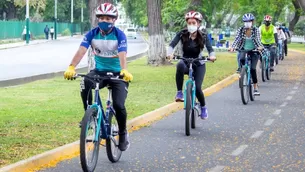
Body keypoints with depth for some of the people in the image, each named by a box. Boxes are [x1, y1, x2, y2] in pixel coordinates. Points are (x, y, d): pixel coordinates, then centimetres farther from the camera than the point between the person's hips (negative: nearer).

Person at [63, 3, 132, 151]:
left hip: (117, 73, -2)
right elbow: (81, 51, -22)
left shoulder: (119, 35, -14)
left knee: (118, 105, -19)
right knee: (85, 85, -31)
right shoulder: (92, 34, -8)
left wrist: (124, 71, -50)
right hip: (99, 71, 2)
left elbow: (122, 55, -30)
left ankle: (123, 134, 9)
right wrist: (71, 67, -40)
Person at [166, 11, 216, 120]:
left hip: (198, 65, 0)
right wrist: (169, 53, -43)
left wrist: (212, 56, -46)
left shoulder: (203, 36, -10)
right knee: (180, 65, -38)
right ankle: (179, 92, -29)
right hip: (186, 63, 0)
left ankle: (203, 107, 14)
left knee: (197, 88, -17)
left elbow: (209, 48, -23)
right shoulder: (182, 34, -10)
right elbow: (172, 44, -21)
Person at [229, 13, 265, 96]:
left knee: (253, 68, -14)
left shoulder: (255, 30, -6)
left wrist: (260, 47, -39)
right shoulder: (240, 30, -3)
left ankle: (255, 87, -5)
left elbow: (258, 39, -17)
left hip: (254, 51, -1)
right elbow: (237, 39, -14)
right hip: (244, 50, 1)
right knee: (241, 59, -35)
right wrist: (232, 47, -33)